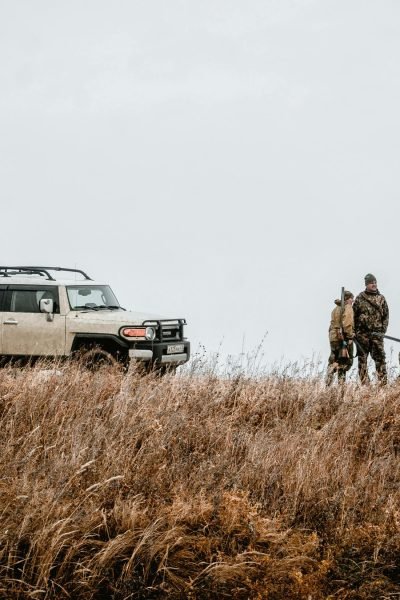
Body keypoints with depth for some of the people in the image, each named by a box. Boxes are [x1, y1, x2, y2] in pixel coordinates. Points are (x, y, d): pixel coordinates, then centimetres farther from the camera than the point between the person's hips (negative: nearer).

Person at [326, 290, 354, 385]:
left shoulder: (336, 309, 19)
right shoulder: (348, 307, -5)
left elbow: (333, 323, 15)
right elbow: (347, 323, -16)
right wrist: (350, 336, -14)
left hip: (333, 337, 7)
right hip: (343, 337, -7)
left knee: (333, 361, 11)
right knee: (344, 362, -1)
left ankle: (328, 384, 3)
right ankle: (341, 383, -5)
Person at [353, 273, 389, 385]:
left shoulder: (381, 298, 10)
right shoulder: (360, 298, 5)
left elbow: (386, 315, 12)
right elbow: (354, 315, 4)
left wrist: (383, 329, 0)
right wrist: (354, 330, -2)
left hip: (377, 333, 1)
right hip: (362, 333, -1)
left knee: (380, 357, -5)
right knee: (362, 358, 1)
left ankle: (383, 382, -5)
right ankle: (364, 383, 4)